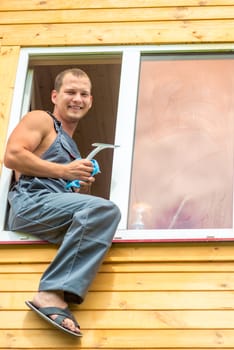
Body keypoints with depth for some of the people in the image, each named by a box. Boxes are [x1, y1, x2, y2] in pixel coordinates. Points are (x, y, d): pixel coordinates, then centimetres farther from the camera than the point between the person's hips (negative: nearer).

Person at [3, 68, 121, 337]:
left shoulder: (72, 146, 34)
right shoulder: (40, 120, 11)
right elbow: (12, 156, -6)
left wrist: (83, 187, 10)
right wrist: (64, 171, -5)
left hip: (55, 211, 7)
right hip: (30, 203, -7)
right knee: (104, 208, -30)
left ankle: (55, 296, -37)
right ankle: (52, 294, -37)